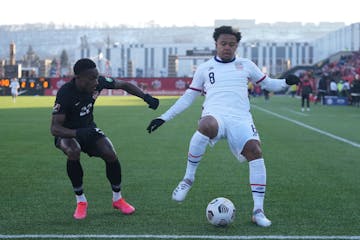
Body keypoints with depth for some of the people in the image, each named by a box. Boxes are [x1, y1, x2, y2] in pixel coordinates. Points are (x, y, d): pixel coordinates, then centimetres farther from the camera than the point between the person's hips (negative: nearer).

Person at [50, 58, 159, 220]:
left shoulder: (98, 82, -17)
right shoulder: (65, 93, -31)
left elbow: (123, 85, 1)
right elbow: (54, 128, -33)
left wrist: (146, 97, -10)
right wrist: (78, 133, -49)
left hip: (88, 129, 4)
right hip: (67, 133, -4)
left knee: (110, 155, -18)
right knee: (73, 152, -36)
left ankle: (117, 198, 8)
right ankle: (80, 201, -16)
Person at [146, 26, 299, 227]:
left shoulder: (246, 65, 21)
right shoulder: (204, 68, 20)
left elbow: (267, 83, 26)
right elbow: (188, 97, 24)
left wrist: (286, 82, 4)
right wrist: (164, 117, 19)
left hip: (240, 118, 2)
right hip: (214, 115, -1)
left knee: (255, 150, -26)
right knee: (206, 126, -40)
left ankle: (258, 211, -17)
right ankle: (188, 179, -21)